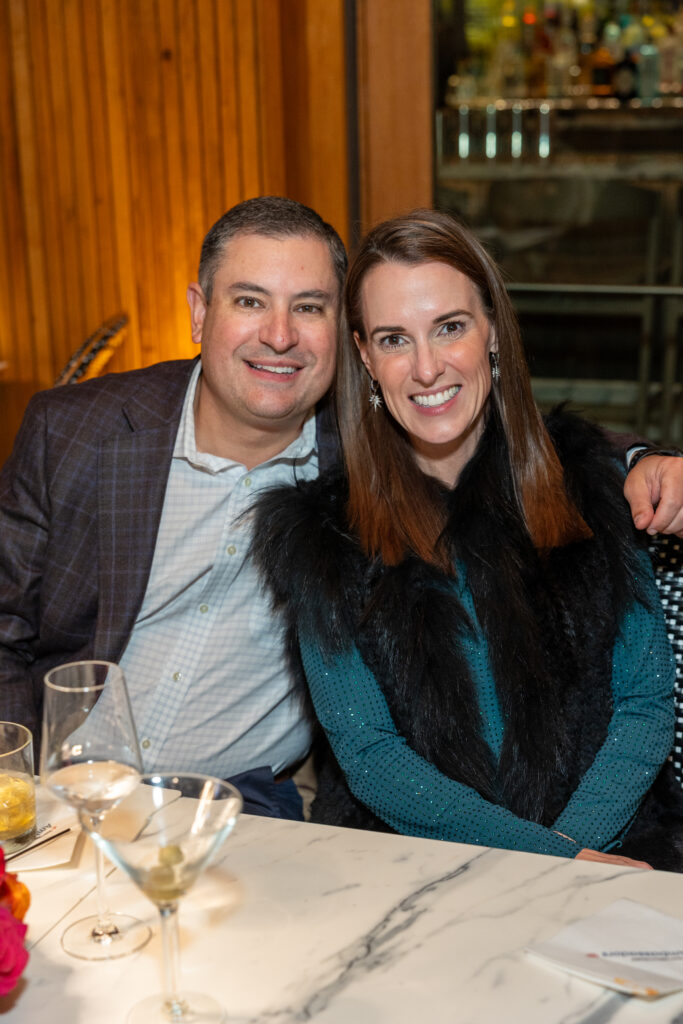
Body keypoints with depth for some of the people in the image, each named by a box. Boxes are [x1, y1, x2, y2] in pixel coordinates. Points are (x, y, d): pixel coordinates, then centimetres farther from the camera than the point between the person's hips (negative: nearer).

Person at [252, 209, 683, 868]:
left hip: (605, 844, 1)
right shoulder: (320, 534, 2)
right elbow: (366, 752, -2)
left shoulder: (588, 479, 5)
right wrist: (560, 859, -12)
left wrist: (574, 845, -11)